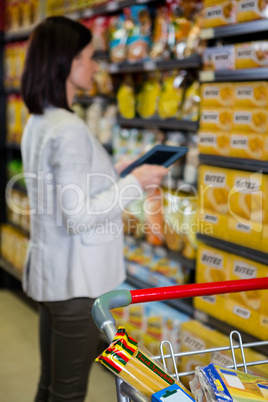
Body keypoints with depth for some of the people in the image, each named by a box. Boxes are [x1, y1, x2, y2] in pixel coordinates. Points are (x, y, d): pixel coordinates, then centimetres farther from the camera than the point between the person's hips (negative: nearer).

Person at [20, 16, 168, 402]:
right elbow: (78, 217, -22)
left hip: (49, 272, 10)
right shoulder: (69, 129, -20)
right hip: (76, 281, -10)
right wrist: (134, 183, -13)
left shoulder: (38, 123, 10)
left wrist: (113, 175, 14)